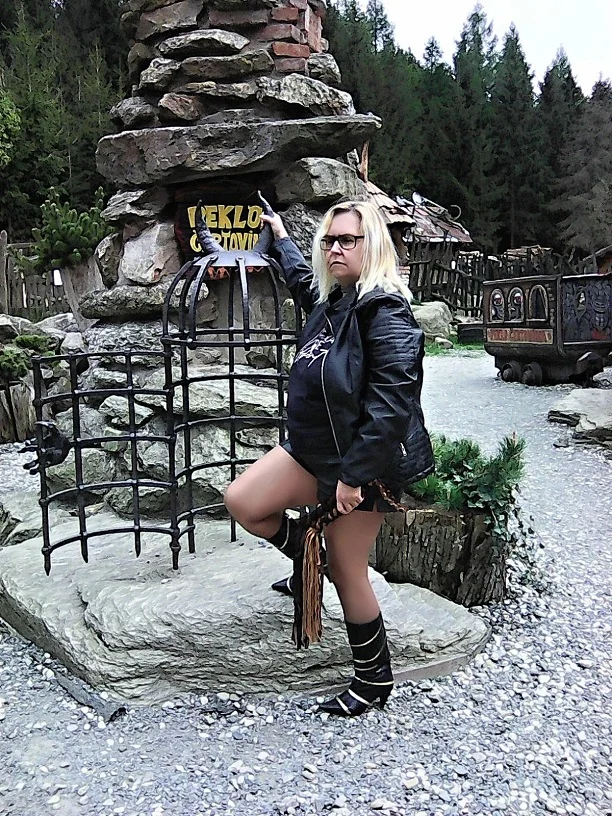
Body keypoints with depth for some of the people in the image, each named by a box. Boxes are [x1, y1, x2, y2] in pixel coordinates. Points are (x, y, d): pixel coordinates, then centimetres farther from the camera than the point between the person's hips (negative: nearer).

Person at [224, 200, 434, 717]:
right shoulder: (330, 299, 7)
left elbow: (391, 405, -26)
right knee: (242, 501, 3)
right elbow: (300, 279, 34)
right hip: (312, 450, 8)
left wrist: (354, 475, -25)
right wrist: (282, 237, 46)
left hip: (363, 463, -8)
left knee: (347, 571, 3)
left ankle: (376, 679, 26)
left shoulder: (385, 312, -19)